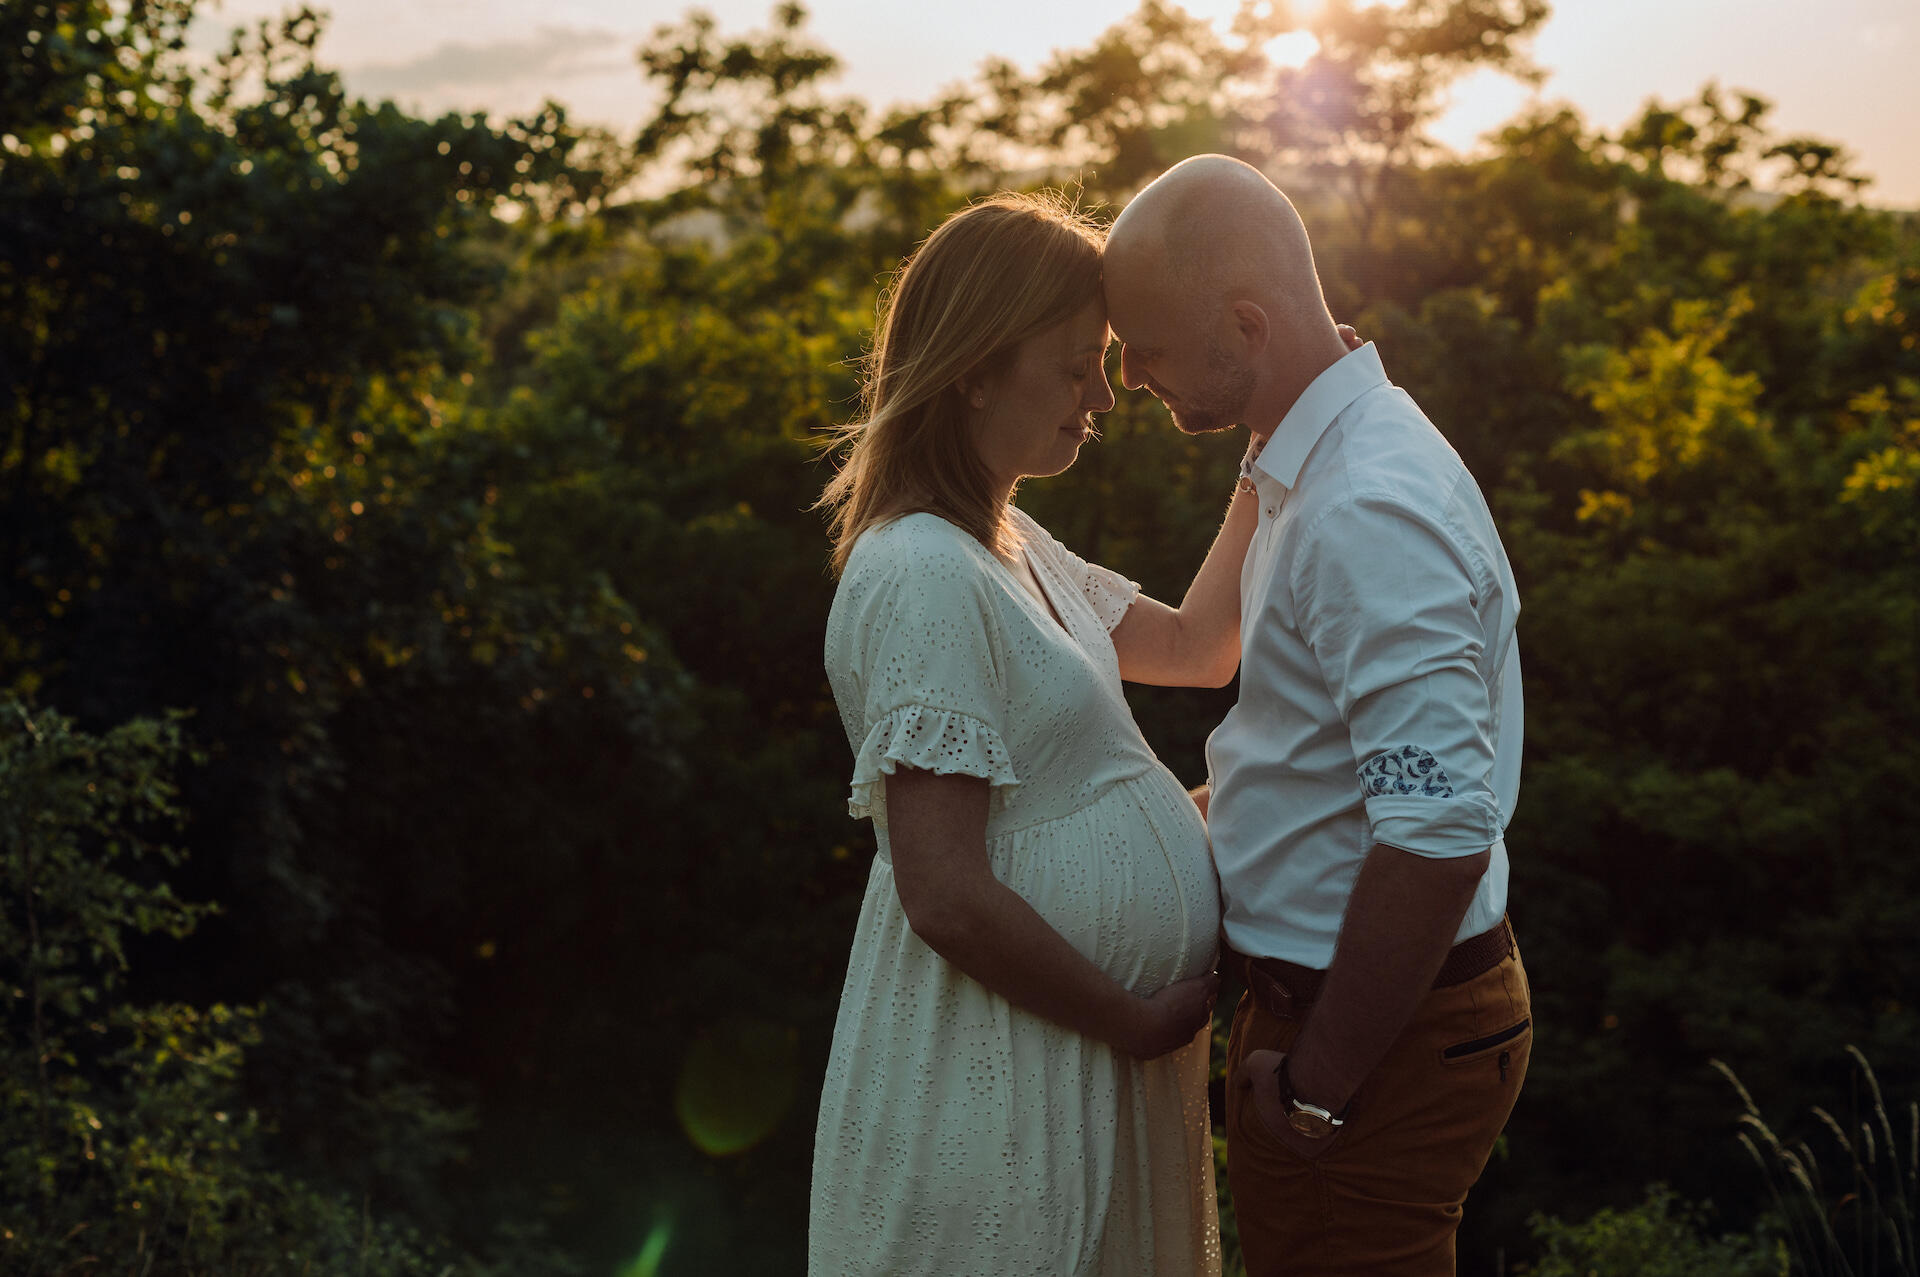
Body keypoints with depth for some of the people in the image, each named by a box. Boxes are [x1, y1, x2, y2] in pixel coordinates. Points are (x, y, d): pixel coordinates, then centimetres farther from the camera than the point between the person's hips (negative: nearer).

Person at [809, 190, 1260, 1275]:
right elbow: (947, 897, -25)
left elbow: (1198, 646, 22)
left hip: (1100, 1055, 9)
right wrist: (1138, 1019, -14)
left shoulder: (1011, 548, 10)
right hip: (1005, 1065, -9)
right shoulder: (926, 576, -21)